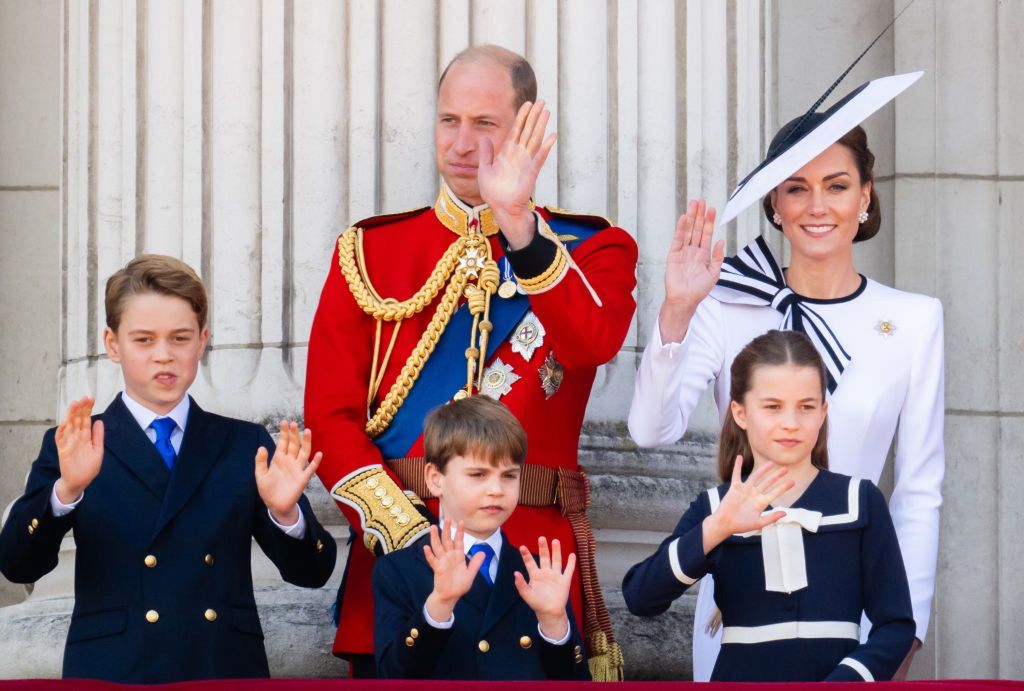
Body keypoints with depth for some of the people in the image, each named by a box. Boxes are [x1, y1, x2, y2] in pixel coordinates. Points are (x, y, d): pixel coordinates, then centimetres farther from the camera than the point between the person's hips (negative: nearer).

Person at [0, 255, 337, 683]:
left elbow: (311, 573, 3)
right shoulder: (70, 448, 4)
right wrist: (66, 489, -25)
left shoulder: (244, 445, 9)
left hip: (228, 673, 1)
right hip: (113, 675, -1)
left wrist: (285, 512, -16)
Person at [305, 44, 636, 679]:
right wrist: (404, 532, -13)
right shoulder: (370, 251, 8)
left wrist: (519, 222, -27)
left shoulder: (592, 249, 6)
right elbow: (331, 416, 0)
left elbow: (592, 343, -17)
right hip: (397, 552, 1)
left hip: (535, 555, -1)